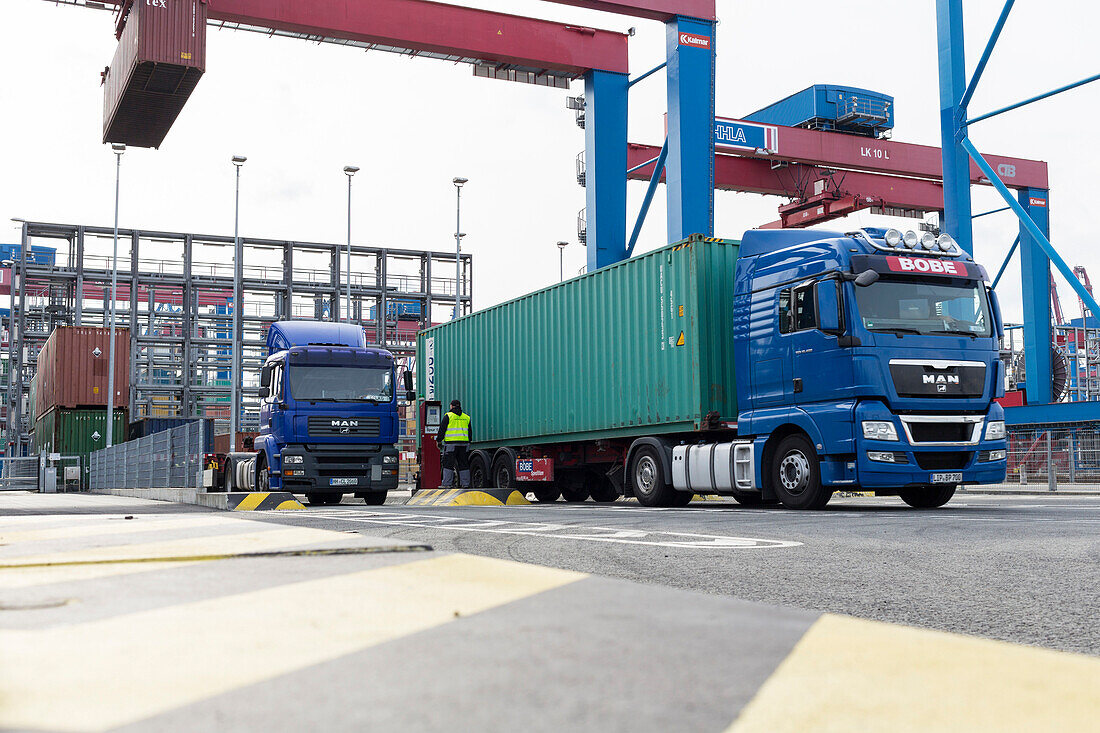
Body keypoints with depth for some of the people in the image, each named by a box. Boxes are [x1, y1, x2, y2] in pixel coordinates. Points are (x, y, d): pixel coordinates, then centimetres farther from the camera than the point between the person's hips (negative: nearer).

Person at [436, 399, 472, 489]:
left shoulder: (448, 416, -2)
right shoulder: (466, 417, 14)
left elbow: (442, 430, -3)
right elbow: (469, 432, 18)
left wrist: (438, 440, 6)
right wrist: (468, 443, 25)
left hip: (451, 443, -5)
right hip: (464, 443, 5)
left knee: (448, 464, -3)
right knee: (463, 464, 8)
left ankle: (446, 484, -7)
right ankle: (465, 484, 6)